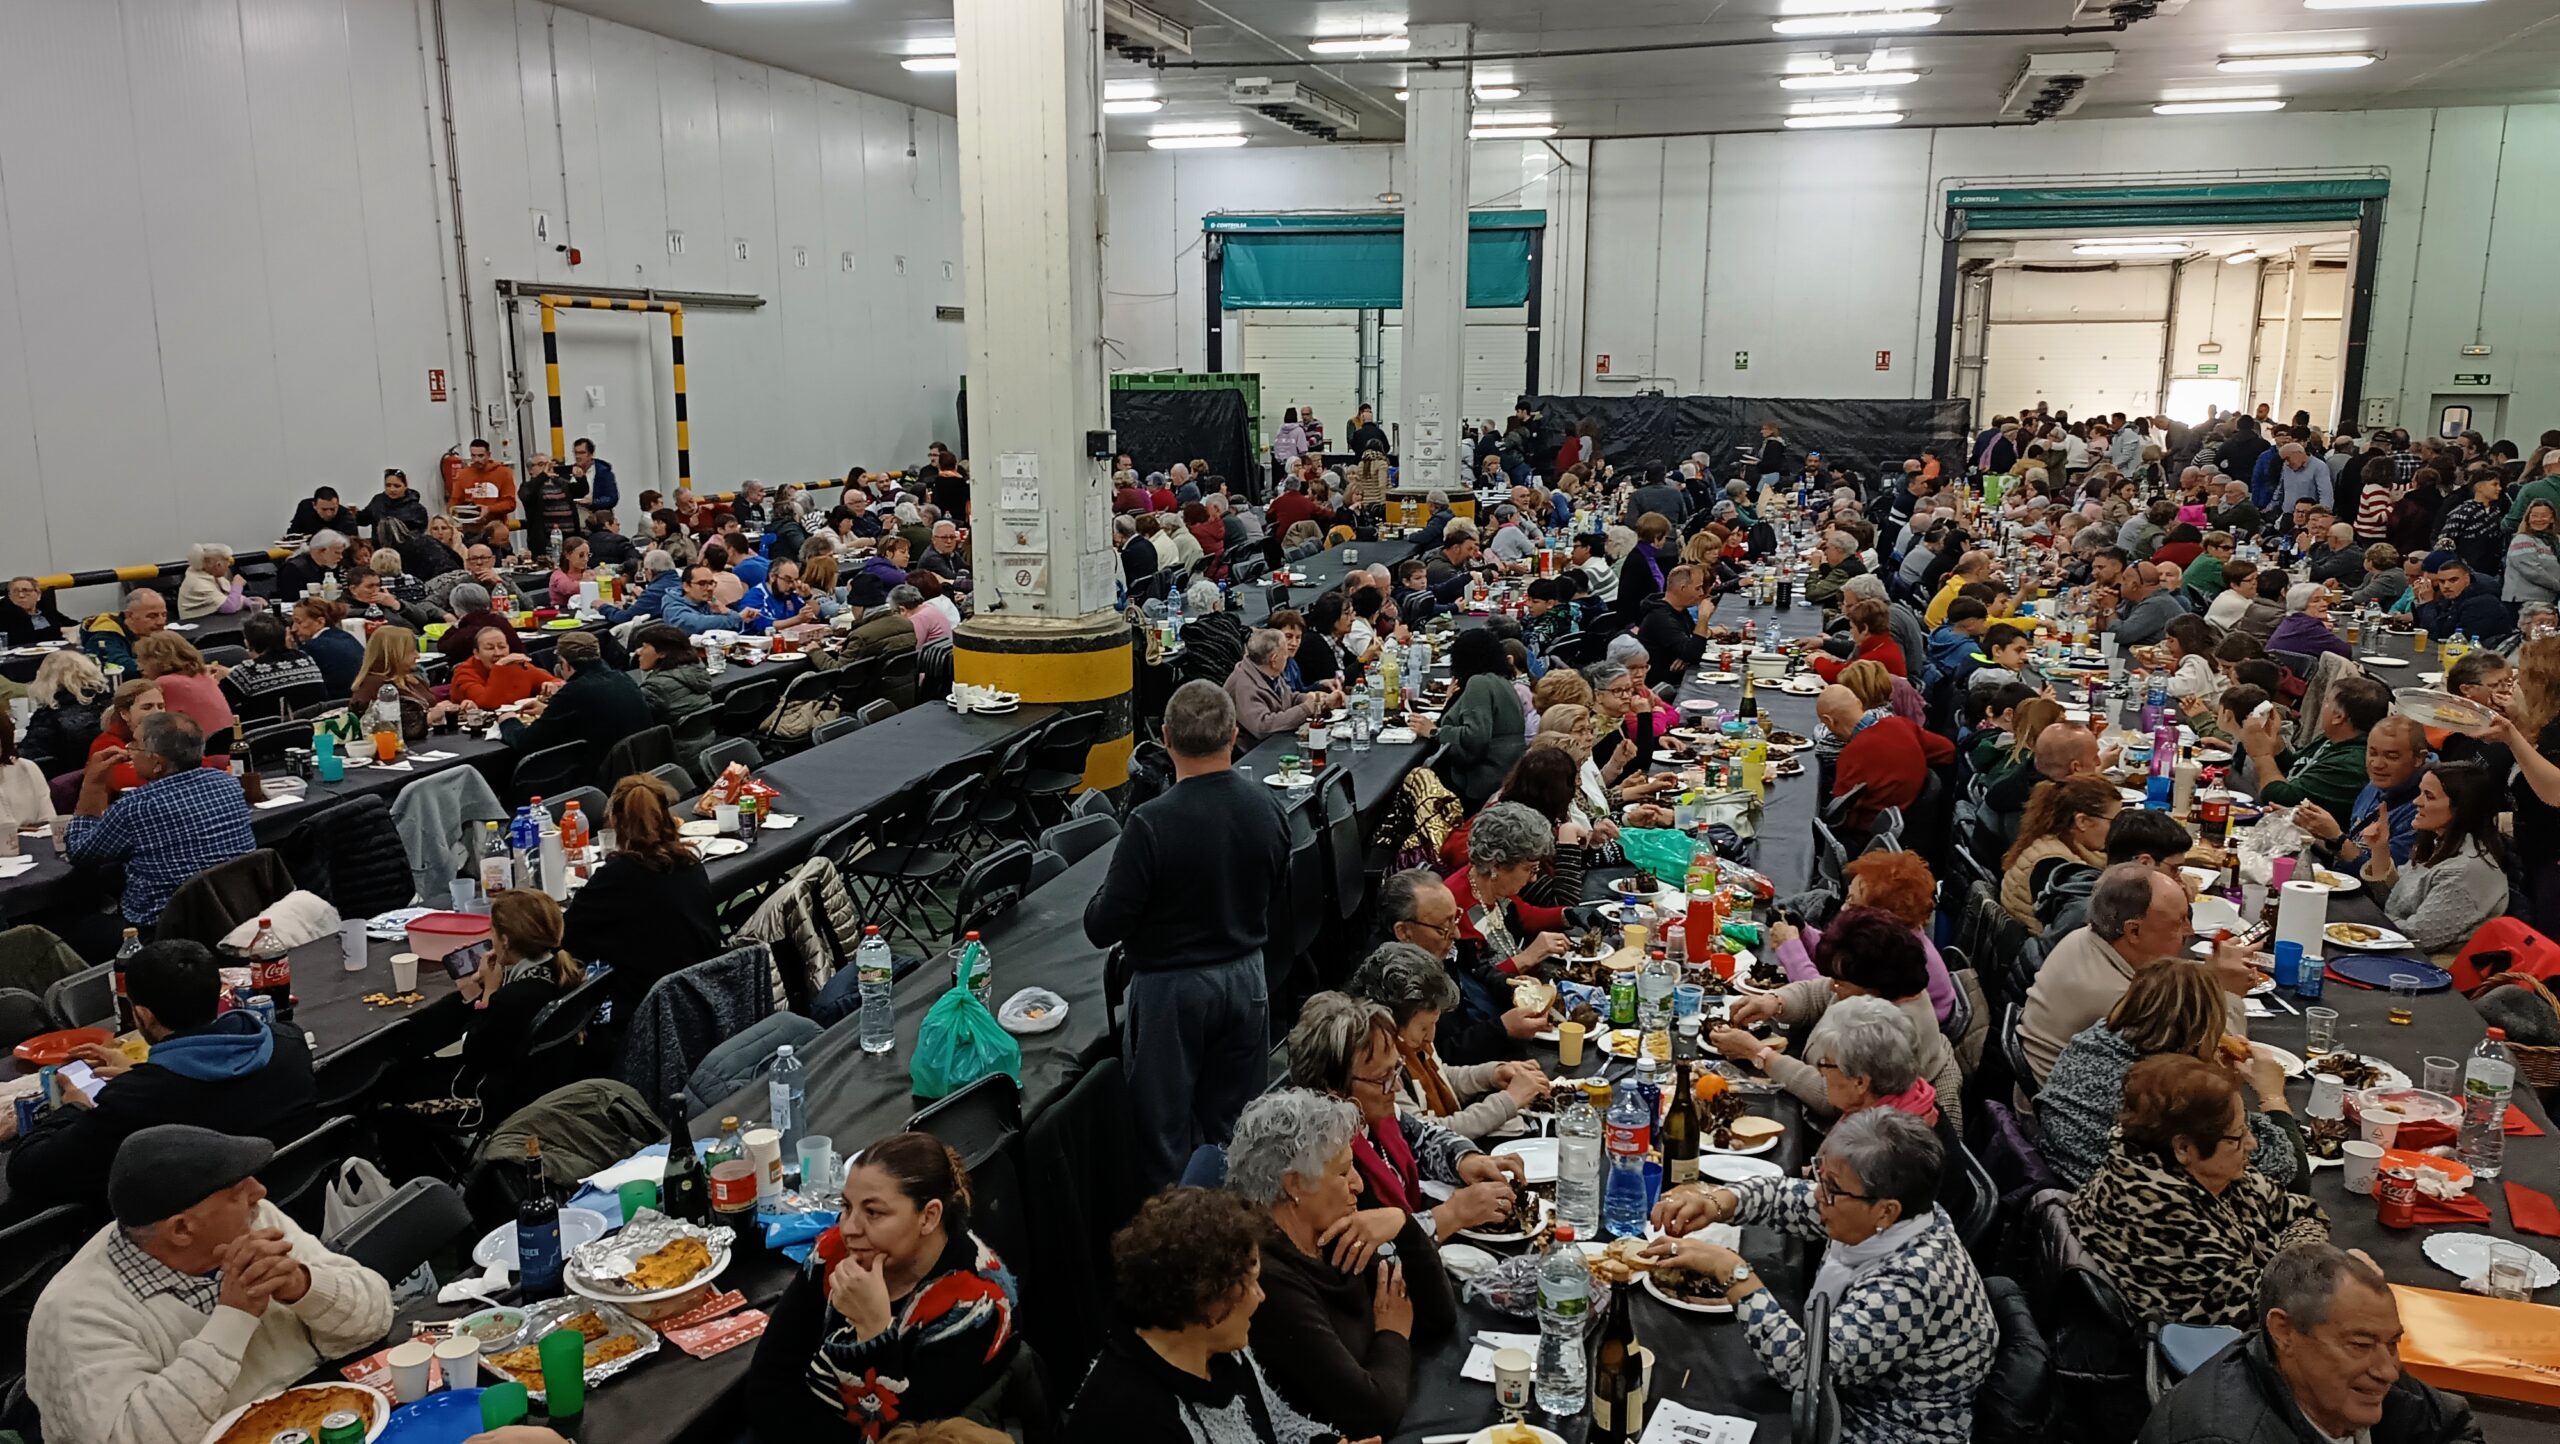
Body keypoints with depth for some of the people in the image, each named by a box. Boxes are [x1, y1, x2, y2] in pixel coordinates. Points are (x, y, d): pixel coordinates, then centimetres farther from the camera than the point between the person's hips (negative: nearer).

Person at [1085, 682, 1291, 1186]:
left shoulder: (1152, 823, -25)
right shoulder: (1266, 806, -8)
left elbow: (1101, 928, -19)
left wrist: (1105, 893, 0)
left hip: (1172, 988, -5)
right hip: (1245, 978, 5)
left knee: (1167, 1131, 11)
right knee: (1232, 1128, 20)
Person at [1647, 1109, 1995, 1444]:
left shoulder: (1912, 1284, -34)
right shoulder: (1877, 1222, -12)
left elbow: (1802, 1368, -37)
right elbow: (1783, 1195, 2)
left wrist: (1731, 1270, -35)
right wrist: (1715, 1203, -17)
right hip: (1846, 1392, 7)